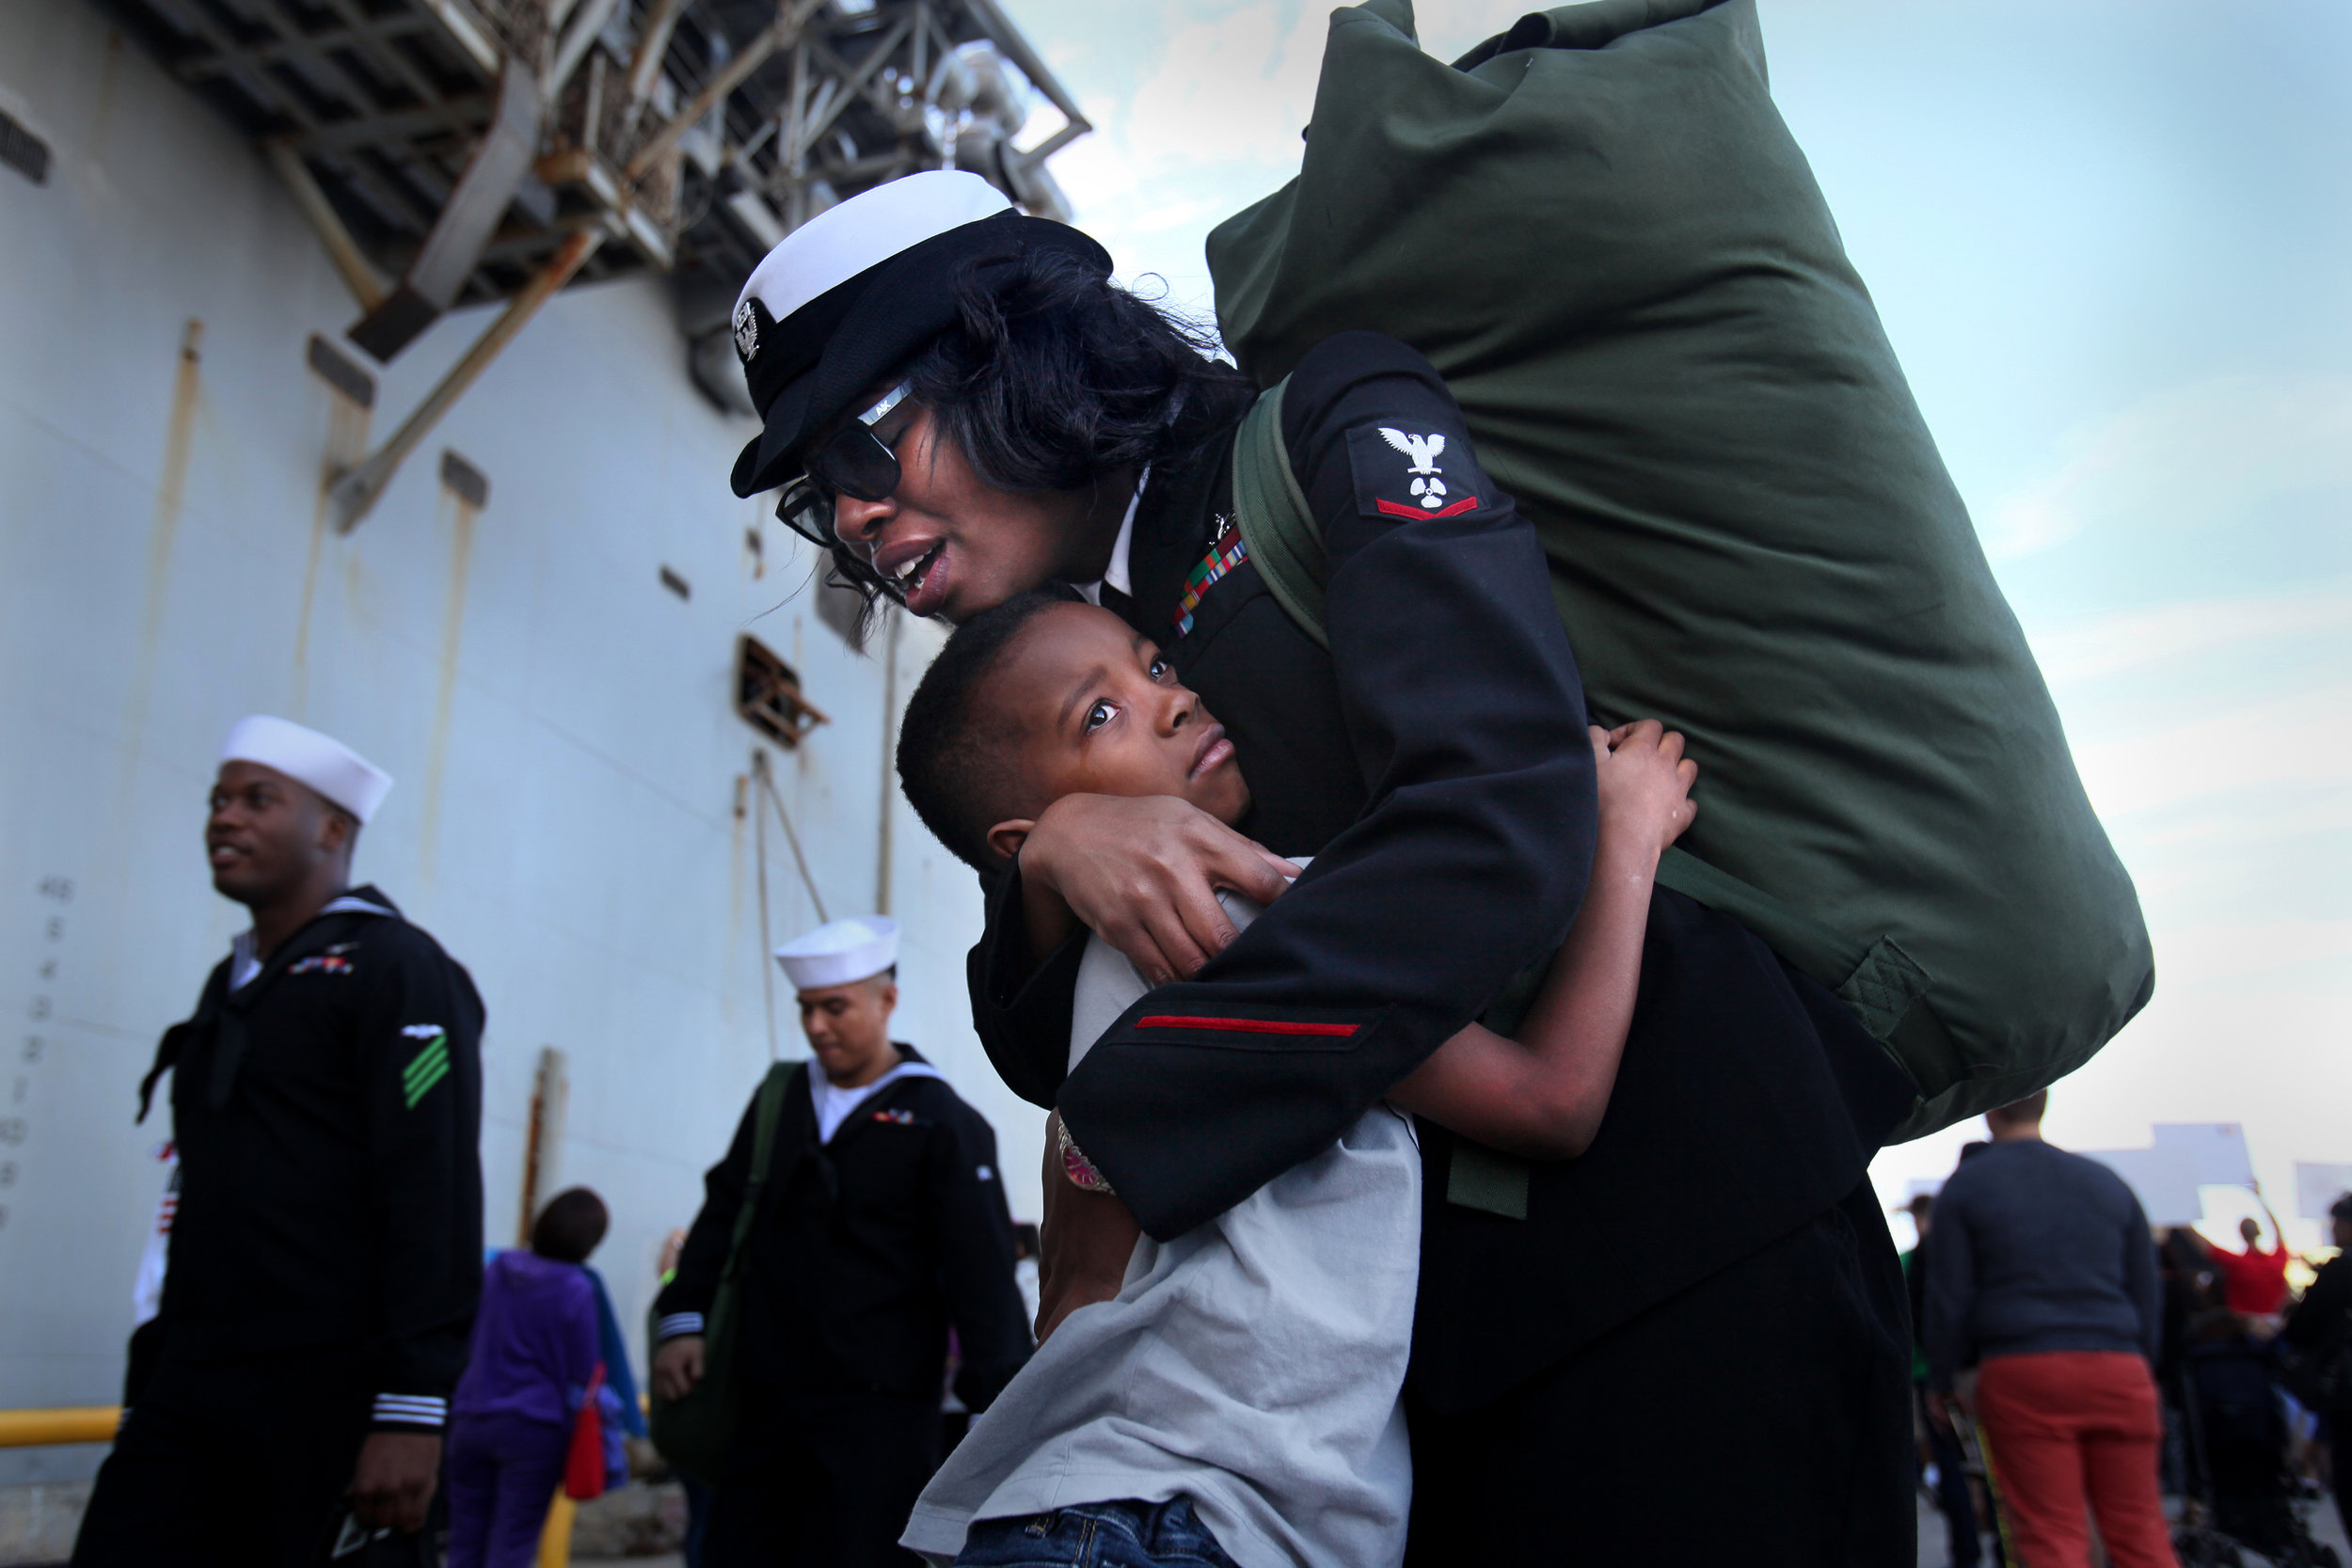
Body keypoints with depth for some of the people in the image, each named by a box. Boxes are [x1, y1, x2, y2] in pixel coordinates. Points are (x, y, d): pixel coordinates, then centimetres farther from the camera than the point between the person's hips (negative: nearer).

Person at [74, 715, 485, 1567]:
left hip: (332, 1399, -7)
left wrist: (412, 1411, -21)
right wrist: (155, 1396, 19)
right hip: (190, 1396, 7)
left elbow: (435, 1200, -16)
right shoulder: (230, 985, 18)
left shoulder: (396, 970, -7)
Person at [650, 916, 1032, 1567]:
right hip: (764, 1404, 5)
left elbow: (983, 1272, -6)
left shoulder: (943, 1122, -3)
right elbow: (723, 1216, 19)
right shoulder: (780, 1101, 13)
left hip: (879, 1415, -5)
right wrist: (684, 1319, 6)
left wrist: (1001, 1403, -12)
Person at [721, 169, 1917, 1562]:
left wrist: (1114, 1160, -22)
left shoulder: (1337, 423, -8)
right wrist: (1056, 854, -13)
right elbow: (1040, 1044, 11)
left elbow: (1499, 819, -24)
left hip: (1680, 1202, -6)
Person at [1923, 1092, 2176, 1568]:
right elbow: (2146, 1293, 18)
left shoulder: (1966, 1185, 6)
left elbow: (1948, 1296, 2)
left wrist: (1942, 1383, 10)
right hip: (2118, 1369, 3)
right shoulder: (2106, 1181, 16)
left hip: (2021, 1372, -3)